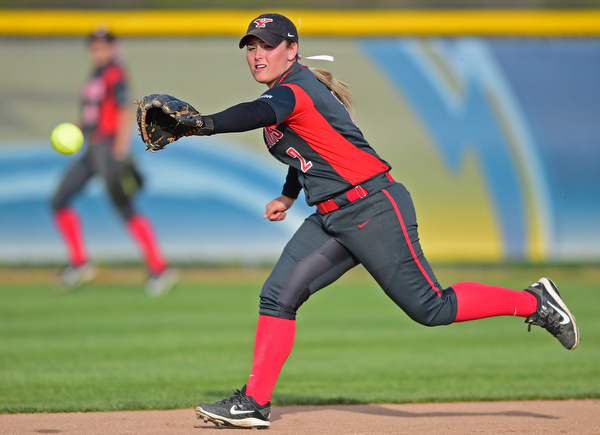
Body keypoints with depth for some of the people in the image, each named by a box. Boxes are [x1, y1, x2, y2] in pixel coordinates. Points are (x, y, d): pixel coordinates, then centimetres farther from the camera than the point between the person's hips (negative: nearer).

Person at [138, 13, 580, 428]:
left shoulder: (296, 89, -16)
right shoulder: (286, 91, 14)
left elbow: (261, 113, -38)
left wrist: (203, 124, -52)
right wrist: (289, 195, 19)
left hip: (375, 210, -9)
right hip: (332, 219, 9)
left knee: (430, 308, -7)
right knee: (278, 295, -2)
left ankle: (536, 301, 8)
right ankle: (254, 403, 0)